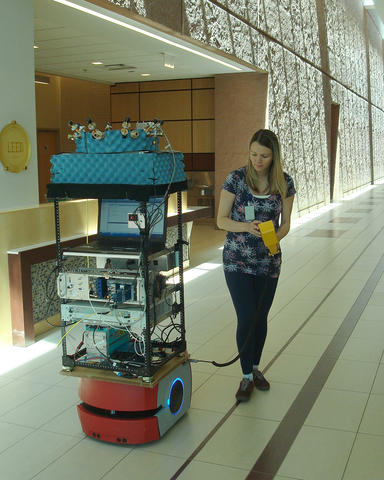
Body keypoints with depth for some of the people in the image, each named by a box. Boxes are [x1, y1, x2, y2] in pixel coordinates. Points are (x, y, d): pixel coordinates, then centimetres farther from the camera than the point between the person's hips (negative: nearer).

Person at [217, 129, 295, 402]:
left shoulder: (284, 183, -3)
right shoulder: (236, 179, -10)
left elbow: (285, 223, 4)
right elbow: (221, 220, -7)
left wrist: (275, 238, -18)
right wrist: (246, 227, -25)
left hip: (268, 261, 3)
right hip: (237, 260, -2)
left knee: (261, 318, 12)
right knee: (246, 318, -6)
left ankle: (256, 368, 34)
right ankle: (247, 377, 12)